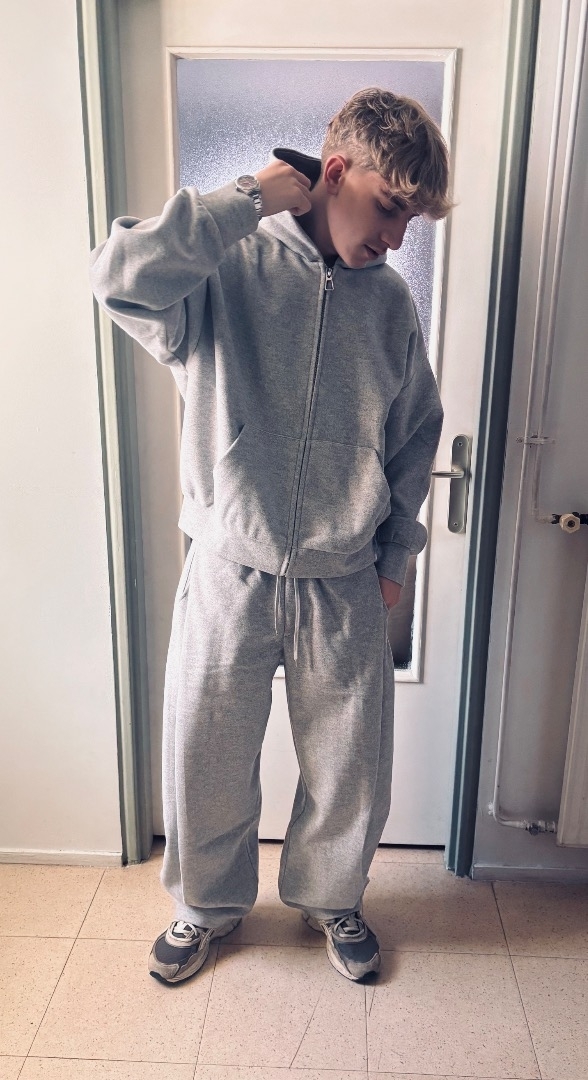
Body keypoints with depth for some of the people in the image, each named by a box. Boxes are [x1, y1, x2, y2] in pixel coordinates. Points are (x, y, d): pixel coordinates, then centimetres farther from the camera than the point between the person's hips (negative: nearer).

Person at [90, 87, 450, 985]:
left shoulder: (390, 302, 2)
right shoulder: (229, 270, -8)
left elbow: (417, 434, 11)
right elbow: (121, 278, -28)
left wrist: (396, 552, 11)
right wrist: (248, 199, -21)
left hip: (346, 587, 3)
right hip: (230, 575, -2)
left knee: (350, 767, 17)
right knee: (207, 760, 15)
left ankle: (330, 896, 48)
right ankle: (210, 904, 45)